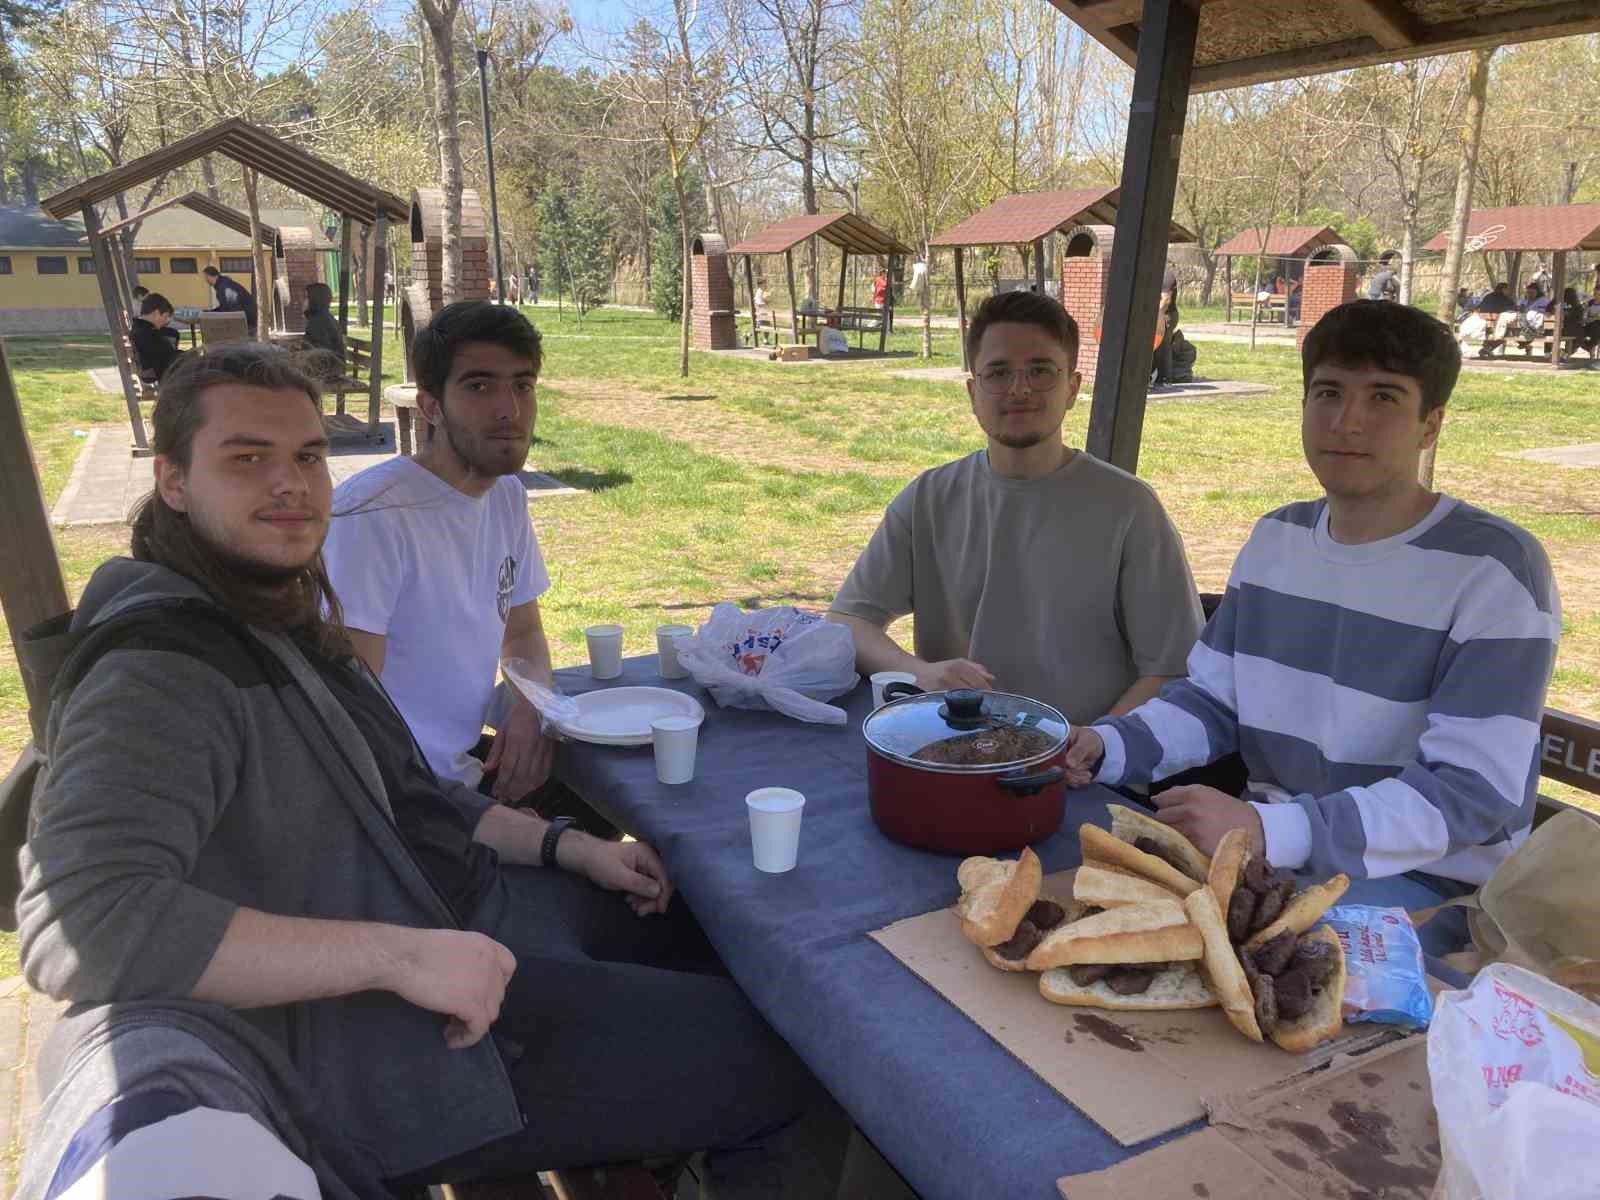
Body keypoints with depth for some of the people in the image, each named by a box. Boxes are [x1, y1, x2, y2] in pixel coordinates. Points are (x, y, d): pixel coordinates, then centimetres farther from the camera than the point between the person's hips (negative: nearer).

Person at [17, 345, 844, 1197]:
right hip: (365, 1040, -10)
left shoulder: (285, 619, 10)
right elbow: (77, 922, -34)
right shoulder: (160, 671, -21)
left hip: (437, 910, 10)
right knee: (779, 1058, -7)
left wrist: (571, 847, 6)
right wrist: (402, 955, -33)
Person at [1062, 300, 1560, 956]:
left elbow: (1474, 792, -20)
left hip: (1425, 887, -5)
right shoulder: (1276, 540, 6)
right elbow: (1211, 698, 9)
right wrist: (1108, 745, -12)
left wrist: (1271, 832, -33)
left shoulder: (1494, 569, -14)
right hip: (1267, 852, 6)